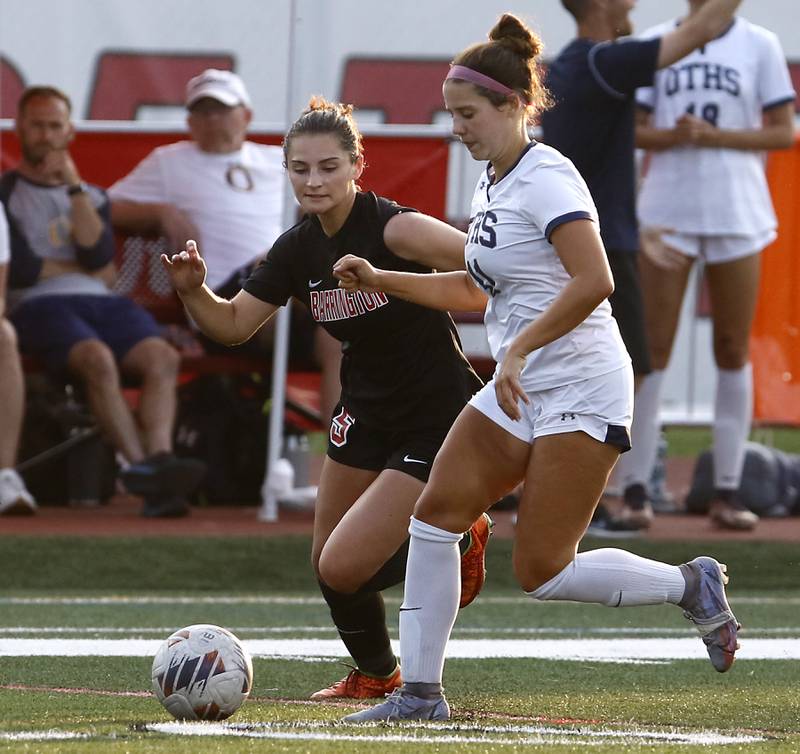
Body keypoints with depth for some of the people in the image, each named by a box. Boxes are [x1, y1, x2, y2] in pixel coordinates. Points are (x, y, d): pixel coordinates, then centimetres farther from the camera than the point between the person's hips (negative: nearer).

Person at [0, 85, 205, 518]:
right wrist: (79, 269, 8)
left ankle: (159, 460, -44)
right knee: (98, 358, -36)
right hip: (39, 305, -5)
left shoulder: (91, 197, 27)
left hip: (100, 302, 5)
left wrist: (74, 187, 1)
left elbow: (100, 258, 5)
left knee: (162, 357, -27)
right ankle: (142, 465, -43)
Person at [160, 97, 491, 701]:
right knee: (329, 563, 14)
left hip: (436, 420, -8)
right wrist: (193, 290, -14)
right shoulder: (299, 250, -2)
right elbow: (233, 324, 5)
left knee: (344, 566, -11)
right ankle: (374, 675, 40)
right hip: (368, 413, 8)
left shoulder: (392, 227, -25)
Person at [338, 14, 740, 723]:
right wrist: (379, 280, 20)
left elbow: (593, 282, -27)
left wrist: (518, 351, -26)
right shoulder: (490, 186, 13)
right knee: (436, 514, -3)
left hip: (581, 393, -9)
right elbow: (474, 290, 26)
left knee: (541, 573, -10)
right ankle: (420, 692, 2)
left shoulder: (546, 179, -16)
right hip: (520, 395, 9)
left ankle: (689, 585, 11)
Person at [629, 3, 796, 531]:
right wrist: (674, 136, -16)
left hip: (737, 212, 0)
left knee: (733, 351, 4)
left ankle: (729, 489, 9)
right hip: (667, 210, 0)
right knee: (653, 349, -3)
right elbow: (632, 130, 5)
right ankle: (636, 485, -2)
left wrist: (714, 135, -13)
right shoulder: (656, 43, 6)